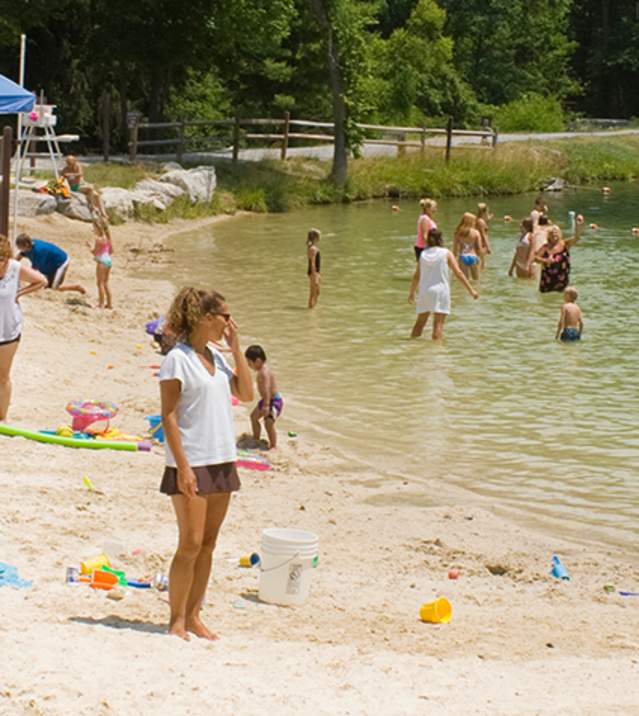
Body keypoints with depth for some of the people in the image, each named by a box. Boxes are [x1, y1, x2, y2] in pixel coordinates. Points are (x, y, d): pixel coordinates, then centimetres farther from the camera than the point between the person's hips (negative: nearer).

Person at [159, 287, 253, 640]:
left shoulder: (216, 357, 13)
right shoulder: (177, 359, -10)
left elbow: (246, 393, 11)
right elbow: (169, 416, -12)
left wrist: (236, 348, 5)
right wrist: (182, 466, -18)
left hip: (221, 461, 7)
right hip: (192, 463, -7)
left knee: (208, 544, 9)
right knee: (191, 544, -7)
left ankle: (193, 616, 17)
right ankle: (177, 619, 3)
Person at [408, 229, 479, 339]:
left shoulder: (423, 254, 7)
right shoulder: (446, 253, -3)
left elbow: (416, 276, 9)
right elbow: (458, 273, -7)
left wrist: (411, 293, 21)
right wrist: (471, 290, -4)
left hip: (424, 292, 4)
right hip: (440, 291, -4)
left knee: (420, 321, 16)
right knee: (438, 324, -4)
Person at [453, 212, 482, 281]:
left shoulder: (458, 232, -1)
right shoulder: (476, 233, -7)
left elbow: (455, 248, 1)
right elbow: (479, 248, -6)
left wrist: (455, 257, 12)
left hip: (462, 257, 2)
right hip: (473, 256, -2)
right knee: (476, 279, 12)